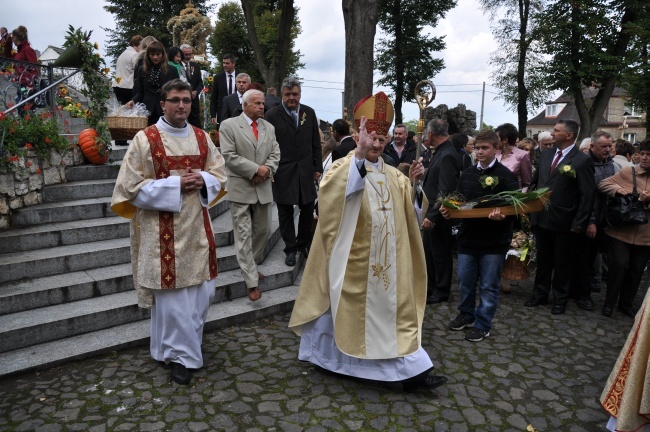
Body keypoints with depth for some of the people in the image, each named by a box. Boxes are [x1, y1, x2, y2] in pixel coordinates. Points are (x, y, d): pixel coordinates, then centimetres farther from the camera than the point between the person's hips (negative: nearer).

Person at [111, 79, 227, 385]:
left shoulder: (202, 138, 8)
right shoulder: (144, 140, -6)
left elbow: (220, 176, 12)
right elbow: (132, 187, -9)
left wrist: (202, 180, -11)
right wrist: (175, 184, -17)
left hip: (197, 226, 5)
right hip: (163, 231, -5)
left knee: (202, 290, 11)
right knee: (172, 295, 2)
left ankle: (186, 344, 34)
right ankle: (179, 355, 19)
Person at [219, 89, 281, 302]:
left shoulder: (269, 127, 13)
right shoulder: (229, 125, -3)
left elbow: (275, 154, 7)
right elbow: (229, 156, -12)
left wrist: (266, 170, -13)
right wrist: (256, 169, -16)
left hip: (263, 188, 5)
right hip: (240, 188, -5)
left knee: (263, 230, 13)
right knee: (244, 235, -4)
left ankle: (250, 265, 36)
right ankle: (252, 282, 0)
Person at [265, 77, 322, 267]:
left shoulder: (309, 113, 7)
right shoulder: (272, 115, -4)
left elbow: (316, 143, 9)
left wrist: (318, 167, 7)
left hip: (306, 171, 3)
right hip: (283, 172, -3)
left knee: (308, 209, 9)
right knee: (285, 212, 7)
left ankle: (304, 243, 28)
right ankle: (290, 249, 20)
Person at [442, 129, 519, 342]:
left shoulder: (506, 176, -7)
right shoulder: (467, 174, 7)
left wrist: (502, 216, -31)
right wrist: (449, 210, -8)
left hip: (493, 242, -4)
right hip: (468, 237, 5)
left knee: (488, 286, 7)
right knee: (465, 281, 15)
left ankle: (482, 324, 20)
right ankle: (466, 315, 34)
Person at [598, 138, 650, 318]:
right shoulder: (627, 172, -1)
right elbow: (602, 184, -2)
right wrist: (617, 189, -20)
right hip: (620, 232, -2)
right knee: (619, 265, -4)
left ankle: (626, 303, 29)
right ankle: (609, 302, 14)